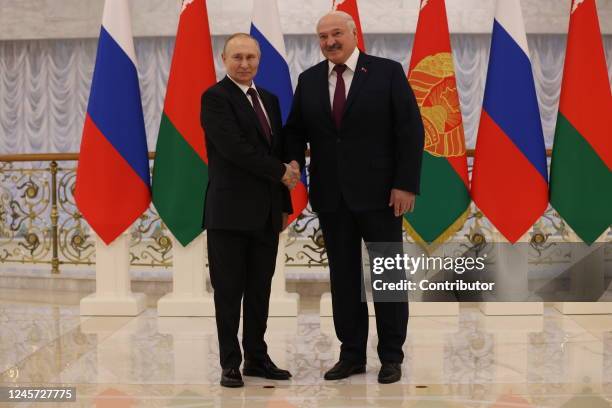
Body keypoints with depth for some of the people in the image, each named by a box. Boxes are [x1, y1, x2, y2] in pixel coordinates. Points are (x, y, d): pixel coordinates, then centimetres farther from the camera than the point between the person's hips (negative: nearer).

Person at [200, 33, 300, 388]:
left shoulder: (269, 99, 16)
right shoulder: (215, 98, -7)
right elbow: (234, 148, -18)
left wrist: (285, 204, 14)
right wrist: (281, 172, -11)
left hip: (266, 212, 6)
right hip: (231, 211, -6)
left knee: (260, 290, 10)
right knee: (229, 291, 1)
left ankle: (257, 358, 19)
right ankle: (231, 363, 9)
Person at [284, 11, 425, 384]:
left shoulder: (388, 72, -4)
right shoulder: (309, 80, 9)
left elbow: (411, 130, -6)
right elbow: (296, 129, 14)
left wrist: (405, 184, -12)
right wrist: (294, 160, -7)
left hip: (379, 193, -4)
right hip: (332, 196, 4)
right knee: (343, 276, 8)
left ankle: (391, 356, 14)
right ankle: (352, 354, 18)